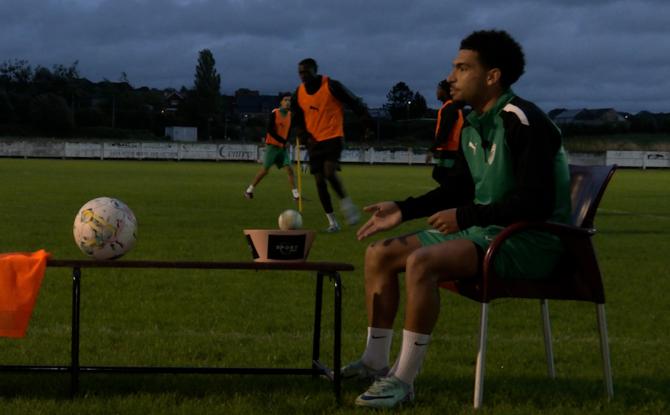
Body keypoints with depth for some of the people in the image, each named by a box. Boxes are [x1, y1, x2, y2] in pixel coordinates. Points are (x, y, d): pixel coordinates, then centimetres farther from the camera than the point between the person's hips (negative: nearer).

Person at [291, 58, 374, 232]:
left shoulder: (331, 86, -10)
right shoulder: (299, 93, 5)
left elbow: (355, 103, -3)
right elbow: (297, 120, 17)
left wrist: (368, 124, -3)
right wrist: (305, 137, 1)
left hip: (333, 138, -5)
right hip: (314, 142, 5)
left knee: (329, 172, -25)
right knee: (319, 180, -1)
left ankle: (346, 203, -2)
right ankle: (333, 222, 7)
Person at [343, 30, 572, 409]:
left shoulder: (523, 122, -19)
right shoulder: (474, 125, 9)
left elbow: (536, 203, -25)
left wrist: (465, 216, -21)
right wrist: (403, 210, 14)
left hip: (530, 239, -10)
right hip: (485, 231, 10)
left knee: (422, 262, -31)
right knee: (380, 254, 6)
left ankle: (404, 380, -23)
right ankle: (375, 362, 14)